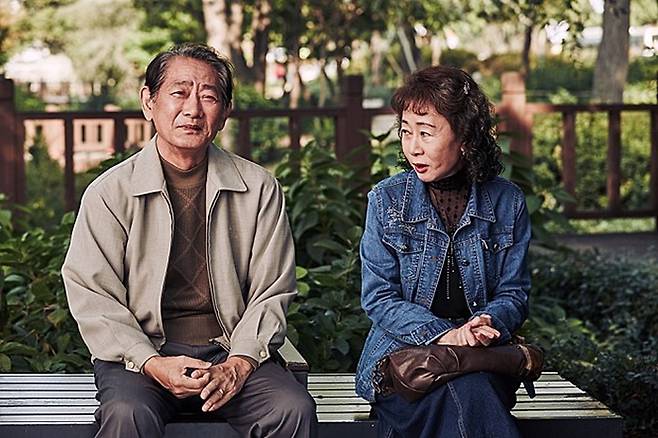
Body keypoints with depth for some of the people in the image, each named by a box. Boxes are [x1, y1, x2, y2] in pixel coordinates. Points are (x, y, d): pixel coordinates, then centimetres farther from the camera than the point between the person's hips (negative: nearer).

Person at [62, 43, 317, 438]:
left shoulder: (259, 189, 7)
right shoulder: (110, 193, 2)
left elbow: (272, 292, 7)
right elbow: (93, 297, -2)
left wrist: (239, 364, -10)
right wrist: (152, 364, -15)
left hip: (234, 352, 2)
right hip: (140, 353, -1)